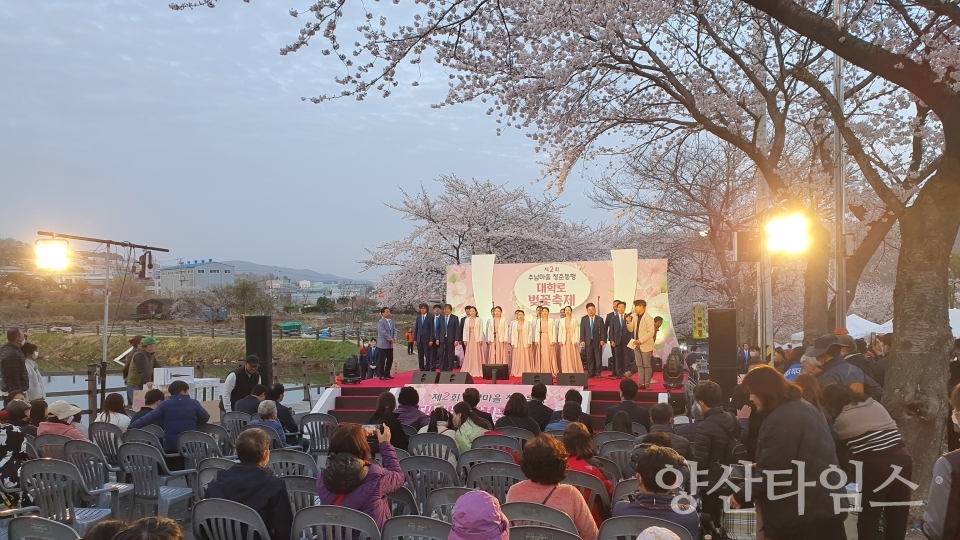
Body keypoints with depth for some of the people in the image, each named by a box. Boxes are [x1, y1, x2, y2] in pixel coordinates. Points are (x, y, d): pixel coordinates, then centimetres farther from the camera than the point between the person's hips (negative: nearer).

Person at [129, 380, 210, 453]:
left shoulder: (164, 404, -5)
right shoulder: (194, 403, -3)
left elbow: (149, 417, -10)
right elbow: (205, 417, 2)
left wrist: (131, 426, -7)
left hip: (170, 445, 0)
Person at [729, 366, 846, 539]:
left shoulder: (779, 421, -20)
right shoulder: (807, 408, 12)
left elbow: (771, 473, -22)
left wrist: (741, 496, -9)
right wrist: (759, 467, 30)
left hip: (802, 513, -10)